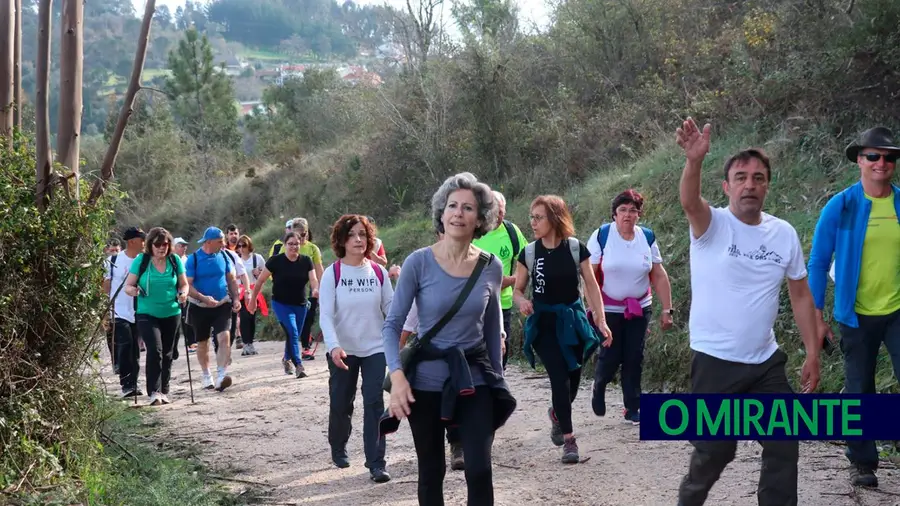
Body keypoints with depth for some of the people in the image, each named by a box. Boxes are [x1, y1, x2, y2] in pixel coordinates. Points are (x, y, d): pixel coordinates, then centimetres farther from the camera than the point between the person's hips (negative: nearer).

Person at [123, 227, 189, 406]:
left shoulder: (175, 260, -1)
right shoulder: (141, 260, -7)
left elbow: (184, 284, 9)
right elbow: (128, 285, -5)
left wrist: (183, 294, -13)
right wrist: (132, 290, -27)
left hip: (171, 314, 3)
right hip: (147, 314, -3)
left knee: (167, 354, 10)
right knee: (155, 349, -20)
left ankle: (164, 391, 23)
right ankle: (154, 391, -17)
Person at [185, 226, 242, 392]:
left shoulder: (224, 256, 1)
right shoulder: (193, 259, -10)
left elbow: (232, 279, 11)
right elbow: (187, 285, -13)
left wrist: (236, 298, -1)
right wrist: (204, 298, -26)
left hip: (222, 305, 1)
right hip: (200, 308, -1)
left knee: (224, 337, -19)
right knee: (203, 343, 12)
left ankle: (221, 375, -25)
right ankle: (206, 375, 31)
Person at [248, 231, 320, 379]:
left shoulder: (306, 261, -2)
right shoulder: (276, 261, -12)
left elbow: (313, 279, -12)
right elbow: (261, 281, -4)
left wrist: (315, 289, -35)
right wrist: (253, 300, 0)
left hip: (300, 305, 4)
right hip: (281, 304, -4)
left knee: (294, 336, 16)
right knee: (292, 332, -20)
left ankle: (286, 359, 42)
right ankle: (298, 365, -21)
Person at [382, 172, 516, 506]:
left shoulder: (491, 267, -3)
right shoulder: (418, 263, -12)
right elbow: (392, 325, -8)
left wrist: (498, 379, 14)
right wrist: (397, 375, -21)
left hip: (475, 378, 2)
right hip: (426, 380, -1)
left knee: (479, 471, -5)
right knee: (432, 471, 11)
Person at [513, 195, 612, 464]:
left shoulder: (576, 248, -6)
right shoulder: (528, 253, -5)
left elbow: (591, 286, -3)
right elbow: (518, 289, 4)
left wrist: (601, 320, -10)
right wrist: (522, 301, -19)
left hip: (572, 320, 1)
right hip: (543, 323, -1)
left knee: (573, 377, 7)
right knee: (559, 377, -11)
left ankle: (556, 412, 42)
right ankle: (569, 439, -3)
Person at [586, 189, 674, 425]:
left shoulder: (647, 237, -1)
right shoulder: (601, 235, -11)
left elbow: (659, 275, 2)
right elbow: (590, 276, -11)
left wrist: (667, 309, 0)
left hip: (639, 308, 3)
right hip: (609, 310, -3)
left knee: (635, 359, 4)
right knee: (610, 357, -1)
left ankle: (633, 408, 15)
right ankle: (599, 386, 32)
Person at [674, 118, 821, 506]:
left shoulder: (784, 233, 2)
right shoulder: (712, 224, -11)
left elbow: (800, 293, 9)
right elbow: (689, 202, -34)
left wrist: (813, 354, 4)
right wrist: (694, 161, -54)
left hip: (766, 362, 4)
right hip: (715, 363, -4)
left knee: (784, 447, 8)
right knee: (714, 452, 5)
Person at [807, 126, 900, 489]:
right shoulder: (841, 207, -5)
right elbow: (818, 263, -2)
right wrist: (817, 317, -6)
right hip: (857, 315, -1)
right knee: (859, 391, 9)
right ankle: (862, 463, 23)